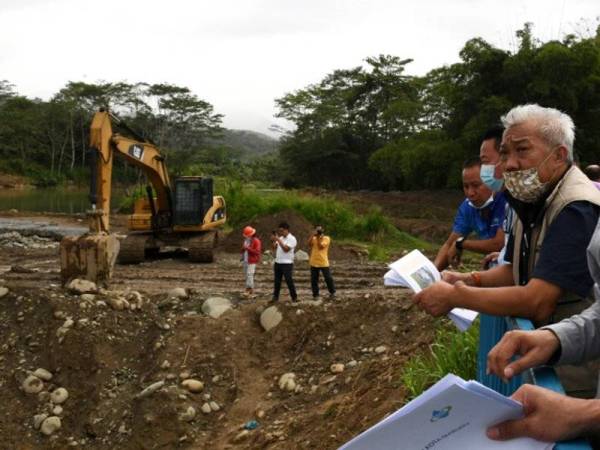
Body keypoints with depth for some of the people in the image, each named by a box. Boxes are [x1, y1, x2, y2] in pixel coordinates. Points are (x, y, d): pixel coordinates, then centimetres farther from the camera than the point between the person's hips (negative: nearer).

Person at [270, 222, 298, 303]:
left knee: (289, 281, -3)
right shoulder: (280, 238, 14)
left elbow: (286, 249, -21)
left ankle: (294, 297, 7)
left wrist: (279, 240, -19)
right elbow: (274, 248, 12)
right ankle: (275, 297, 16)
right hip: (278, 262, 7)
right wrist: (274, 241, -4)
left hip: (287, 263, -7)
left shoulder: (292, 239, -10)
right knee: (277, 281, 10)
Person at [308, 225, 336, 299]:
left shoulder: (326, 238, -3)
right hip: (314, 262, 3)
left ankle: (332, 292, 20)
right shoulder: (314, 238, 9)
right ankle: (315, 294, 17)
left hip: (324, 263, -3)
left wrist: (319, 237, -13)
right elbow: (309, 244, -12)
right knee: (314, 279, 6)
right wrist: (314, 235, -14)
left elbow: (320, 246, -16)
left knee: (328, 278, 2)